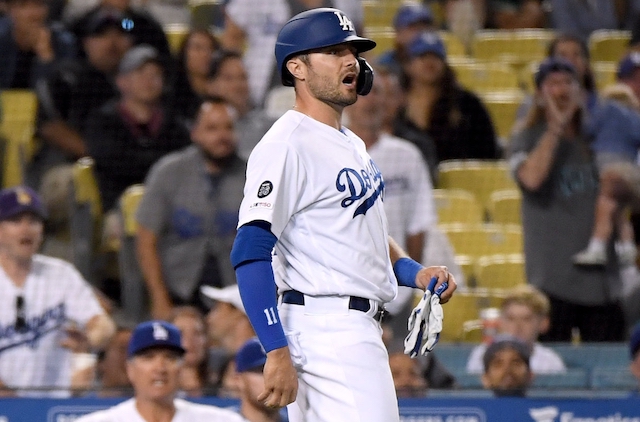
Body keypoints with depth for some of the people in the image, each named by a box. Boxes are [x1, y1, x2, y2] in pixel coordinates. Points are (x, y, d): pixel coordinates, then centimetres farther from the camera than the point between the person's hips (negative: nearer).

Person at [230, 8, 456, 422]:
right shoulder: (286, 145, -13)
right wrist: (278, 352, -27)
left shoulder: (352, 144, 18)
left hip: (359, 327, 10)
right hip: (326, 323, -10)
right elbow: (251, 252, -20)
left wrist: (415, 272, 11)